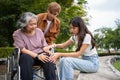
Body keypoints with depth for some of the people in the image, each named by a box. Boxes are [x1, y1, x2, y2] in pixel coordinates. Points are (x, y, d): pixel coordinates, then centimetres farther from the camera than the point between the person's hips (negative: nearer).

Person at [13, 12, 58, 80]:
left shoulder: (39, 31, 8)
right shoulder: (17, 34, -3)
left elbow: (44, 46, 9)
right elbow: (22, 50, -12)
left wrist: (49, 53, -14)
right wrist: (37, 56, -23)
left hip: (40, 54, 3)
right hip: (26, 56, -2)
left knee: (49, 58, -29)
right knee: (27, 58, -37)